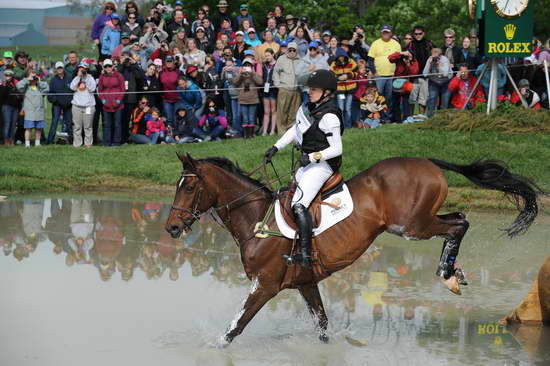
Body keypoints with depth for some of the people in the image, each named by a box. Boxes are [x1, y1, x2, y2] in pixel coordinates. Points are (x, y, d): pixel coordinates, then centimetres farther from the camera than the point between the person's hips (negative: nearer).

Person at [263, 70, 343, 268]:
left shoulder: (329, 117, -19)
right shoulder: (309, 108, 9)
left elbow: (336, 149, -18)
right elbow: (295, 130, 22)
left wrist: (314, 156, -27)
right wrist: (276, 148, 16)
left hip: (323, 164, -10)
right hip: (309, 162, 10)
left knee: (299, 204, -22)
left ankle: (305, 255, -26)